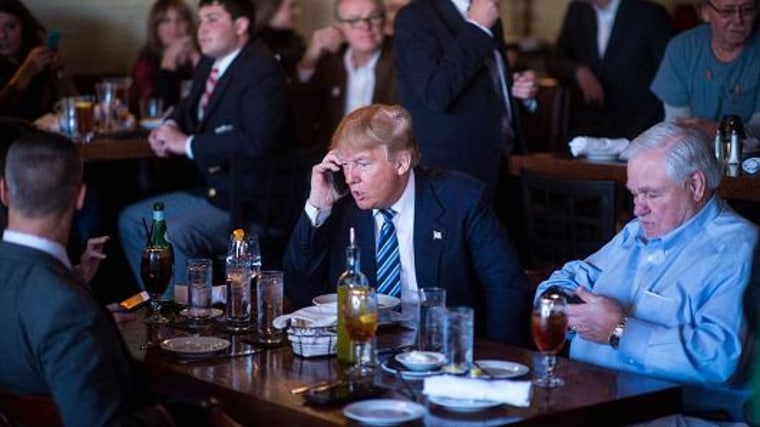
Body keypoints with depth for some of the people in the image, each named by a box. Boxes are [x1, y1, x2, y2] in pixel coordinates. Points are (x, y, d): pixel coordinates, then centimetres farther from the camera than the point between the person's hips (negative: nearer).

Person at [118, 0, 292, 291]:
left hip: (245, 201, -10)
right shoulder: (208, 65, 11)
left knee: (176, 236, -28)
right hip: (211, 190, 10)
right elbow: (189, 107, 31)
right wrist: (169, 129, 6)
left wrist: (187, 144, -20)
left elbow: (256, 141, -28)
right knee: (130, 221, 12)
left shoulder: (262, 70, -16)